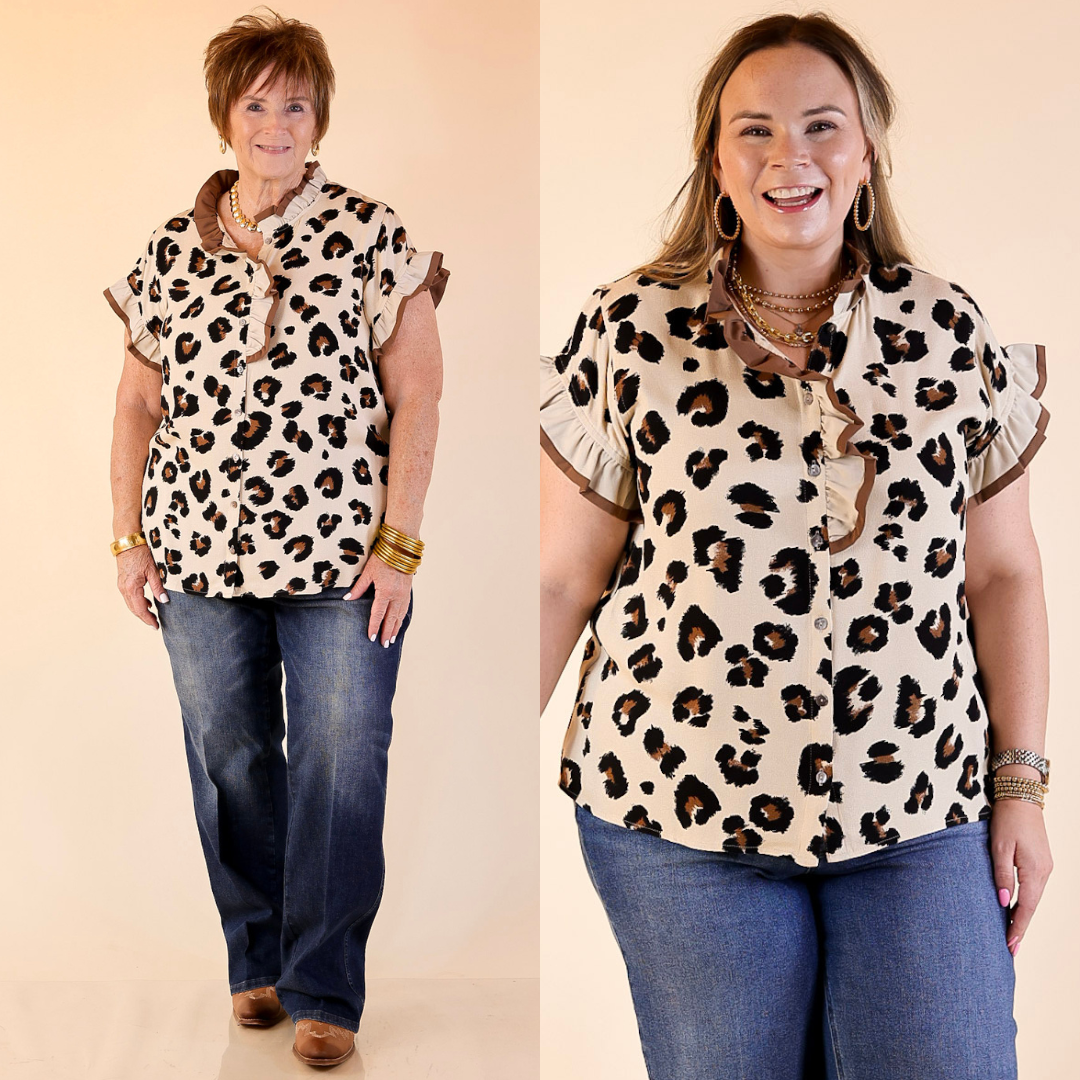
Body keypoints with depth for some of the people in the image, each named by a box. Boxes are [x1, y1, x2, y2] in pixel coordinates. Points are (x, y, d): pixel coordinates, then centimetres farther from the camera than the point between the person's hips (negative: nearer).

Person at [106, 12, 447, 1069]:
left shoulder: (369, 235, -1)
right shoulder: (172, 249, 8)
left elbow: (417, 395, -4)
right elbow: (138, 403, 13)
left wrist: (398, 545, -10)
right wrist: (127, 538, 7)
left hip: (344, 552, -3)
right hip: (202, 549, 3)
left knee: (340, 765, -1)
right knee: (228, 755, 10)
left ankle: (324, 993, 11)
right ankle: (259, 960, 27)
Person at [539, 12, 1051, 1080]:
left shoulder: (952, 332, 3)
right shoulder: (628, 331, -3)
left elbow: (1003, 573, 7)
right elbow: (560, 581, -1)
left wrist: (1021, 784, 5)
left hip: (921, 812, 2)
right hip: (679, 807, -1)